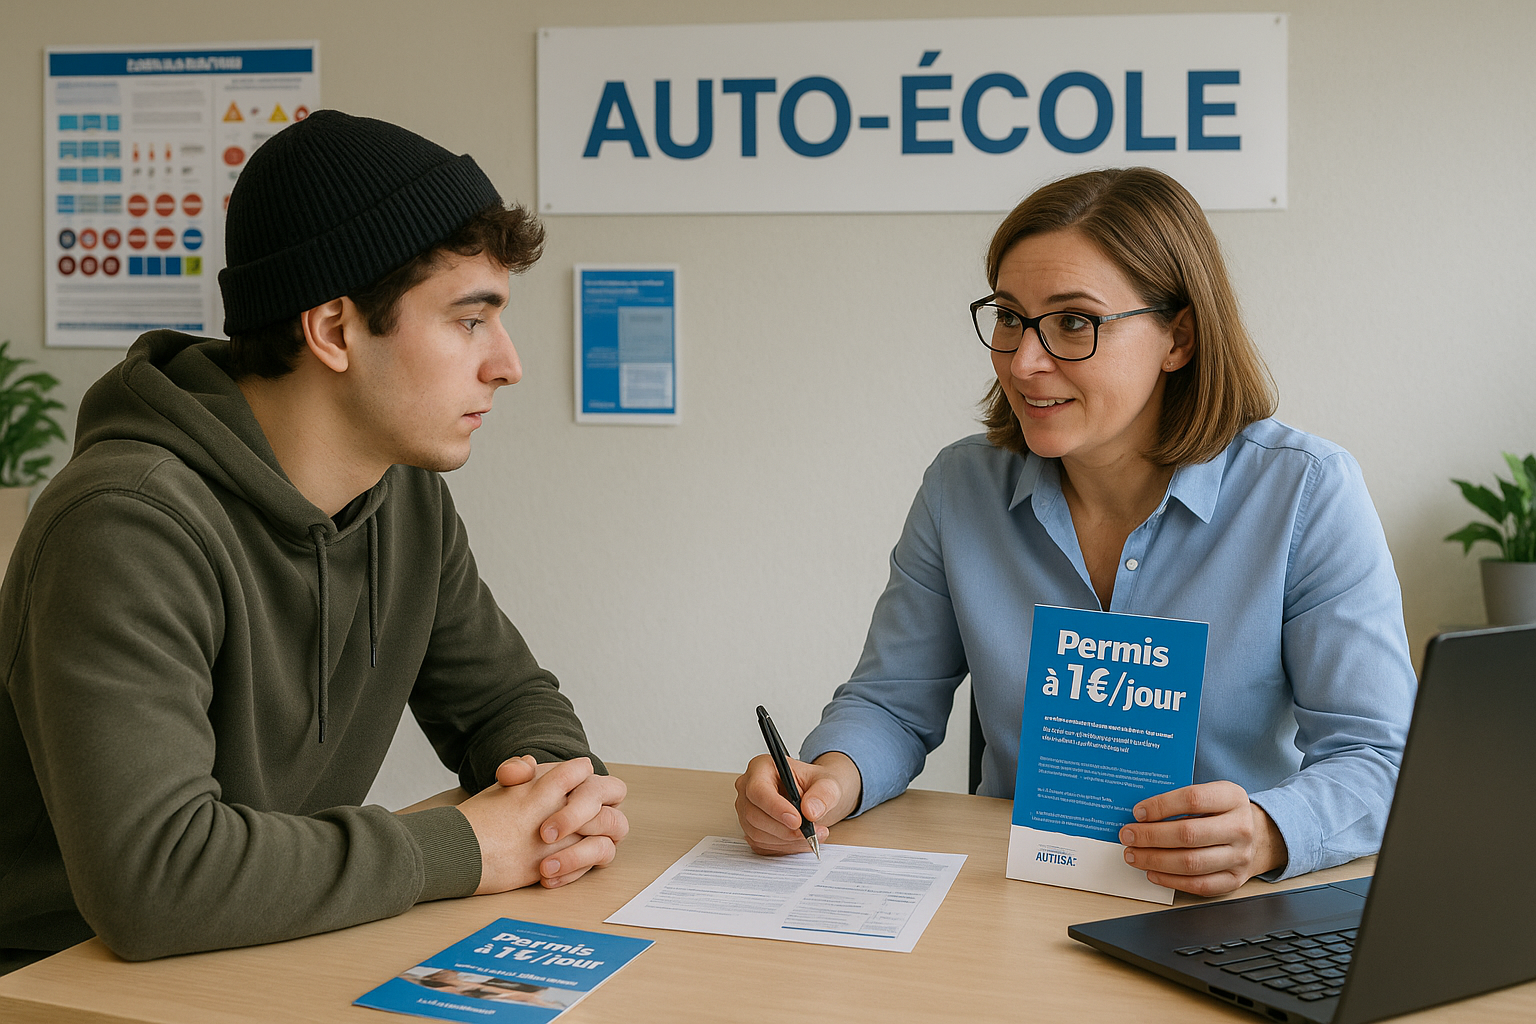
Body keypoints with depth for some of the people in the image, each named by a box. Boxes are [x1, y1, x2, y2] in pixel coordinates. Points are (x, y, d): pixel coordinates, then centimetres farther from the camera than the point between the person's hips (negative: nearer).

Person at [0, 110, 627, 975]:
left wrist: (566, 789, -9)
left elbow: (508, 697, 13)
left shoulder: (408, 492, 2)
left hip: (283, 965, 6)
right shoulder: (131, 526, -23)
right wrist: (462, 847, -22)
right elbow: (150, 876, -32)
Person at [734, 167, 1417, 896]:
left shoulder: (1308, 493, -10)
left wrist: (1267, 835, -33)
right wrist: (833, 779, -16)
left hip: (1230, 926, -1)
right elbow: (892, 704, 7)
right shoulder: (962, 487, 1)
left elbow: (1374, 760, -12)